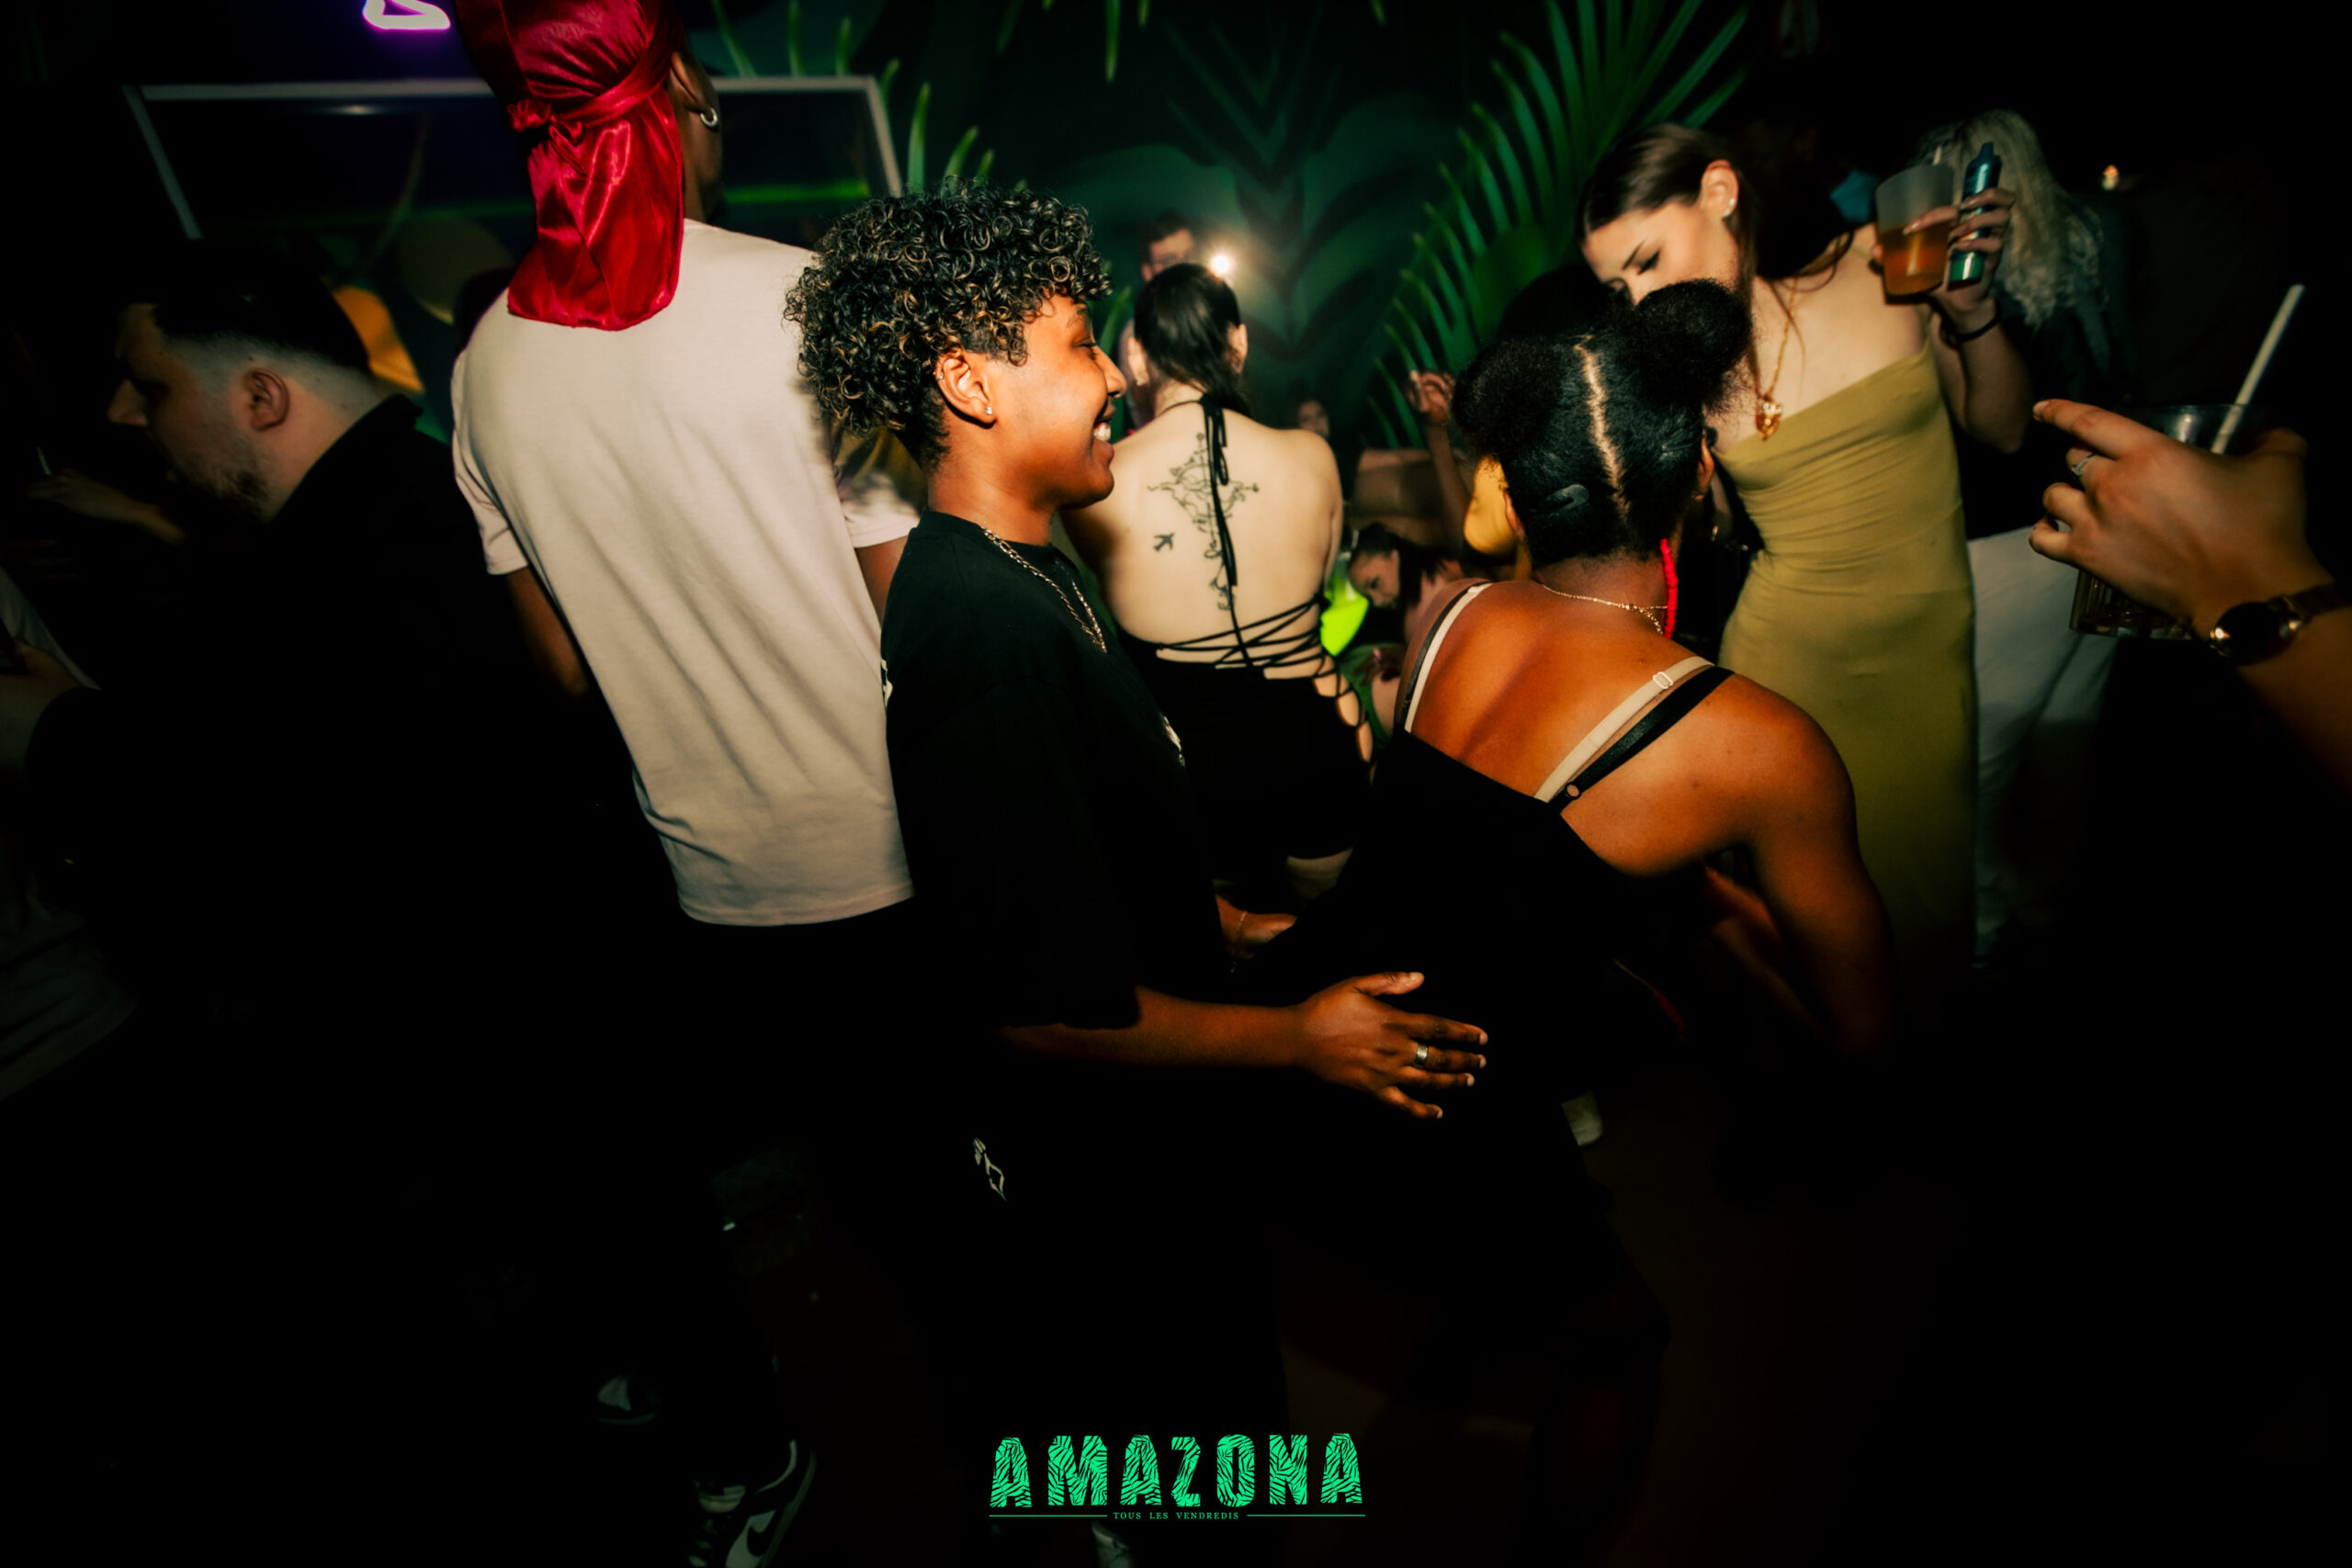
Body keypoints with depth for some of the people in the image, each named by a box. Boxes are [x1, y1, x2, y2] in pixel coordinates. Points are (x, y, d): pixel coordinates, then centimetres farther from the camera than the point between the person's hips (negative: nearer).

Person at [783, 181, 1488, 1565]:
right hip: (1109, 1189, -8)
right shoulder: (992, 630, -32)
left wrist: (1208, 919, 11)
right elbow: (1042, 1005, -30)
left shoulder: (1009, 572, 1)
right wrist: (1301, 1038, -18)